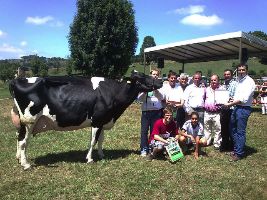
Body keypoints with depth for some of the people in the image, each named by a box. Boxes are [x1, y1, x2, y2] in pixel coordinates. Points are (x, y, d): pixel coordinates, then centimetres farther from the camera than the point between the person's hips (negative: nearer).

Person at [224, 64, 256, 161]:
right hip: (236, 107, 9)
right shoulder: (239, 80, 13)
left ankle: (239, 154, 10)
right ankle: (236, 149, 29)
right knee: (233, 129, 15)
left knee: (240, 132, -1)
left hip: (244, 109, -9)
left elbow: (244, 99, -21)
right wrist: (233, 100, 6)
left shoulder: (249, 81, -13)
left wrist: (230, 104, -16)